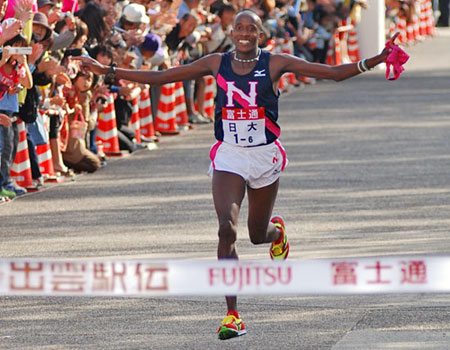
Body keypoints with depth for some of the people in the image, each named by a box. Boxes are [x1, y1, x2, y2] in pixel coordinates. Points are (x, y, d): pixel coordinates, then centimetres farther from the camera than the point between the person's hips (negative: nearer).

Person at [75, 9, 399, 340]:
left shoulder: (275, 64, -4)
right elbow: (159, 77, 4)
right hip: (229, 157, 0)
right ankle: (232, 316, -17)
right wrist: (108, 71, 0)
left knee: (258, 234, 12)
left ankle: (277, 230, 54)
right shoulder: (217, 64, 0)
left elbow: (334, 72, -7)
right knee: (227, 229, -18)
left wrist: (375, 61, -20)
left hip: (266, 156, 0)